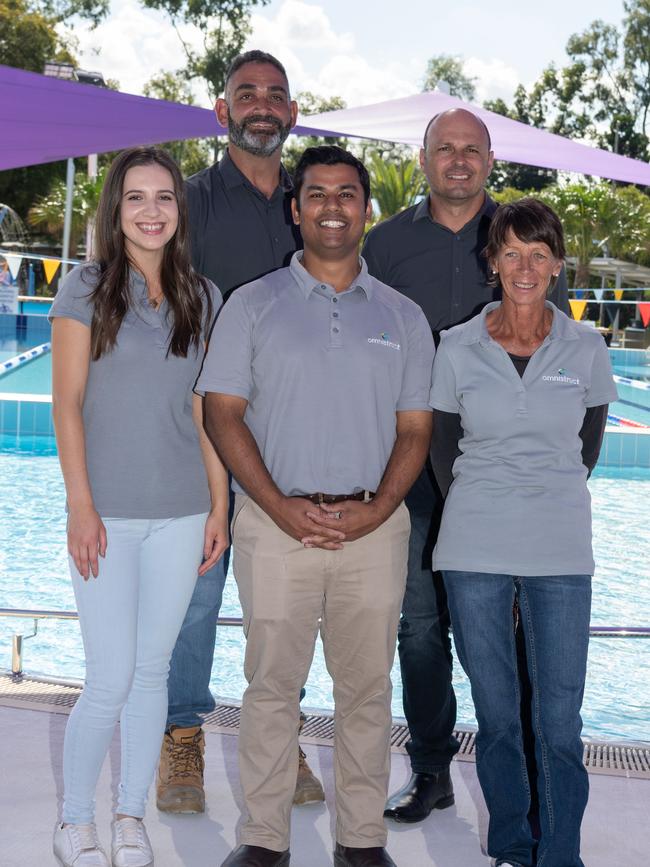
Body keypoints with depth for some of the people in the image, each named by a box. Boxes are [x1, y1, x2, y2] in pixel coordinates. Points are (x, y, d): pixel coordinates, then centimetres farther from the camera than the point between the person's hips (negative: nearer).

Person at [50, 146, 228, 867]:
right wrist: (81, 506, -10)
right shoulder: (86, 289, -1)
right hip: (108, 514, -3)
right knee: (111, 680, -4)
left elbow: (204, 410, 11)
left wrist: (219, 505, 7)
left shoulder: (202, 298, 9)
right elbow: (67, 403, -4)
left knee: (153, 670, 9)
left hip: (181, 513, 3)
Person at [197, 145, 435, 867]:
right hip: (276, 525, -1)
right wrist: (282, 508, -11)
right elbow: (223, 413, 0)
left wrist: (375, 510, -8)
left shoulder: (403, 317, 11)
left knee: (366, 687, 7)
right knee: (271, 685, 3)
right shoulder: (252, 305, 6)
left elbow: (414, 429, 8)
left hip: (374, 528, 2)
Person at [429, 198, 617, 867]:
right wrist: (480, 512, 12)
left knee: (559, 722, -1)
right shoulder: (457, 348, 1)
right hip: (475, 552, 0)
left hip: (560, 555, 0)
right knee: (495, 715, 10)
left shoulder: (586, 349, 2)